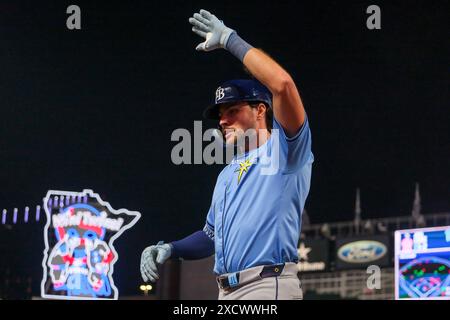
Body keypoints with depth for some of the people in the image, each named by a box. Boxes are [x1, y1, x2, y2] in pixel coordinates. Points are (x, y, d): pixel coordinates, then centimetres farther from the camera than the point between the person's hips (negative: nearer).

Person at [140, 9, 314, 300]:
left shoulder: (285, 149, 2)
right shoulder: (227, 175, 28)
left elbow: (282, 83, -15)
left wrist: (230, 40, -5)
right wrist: (171, 249, 12)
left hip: (269, 287, -8)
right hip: (226, 292, 9)